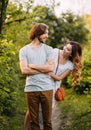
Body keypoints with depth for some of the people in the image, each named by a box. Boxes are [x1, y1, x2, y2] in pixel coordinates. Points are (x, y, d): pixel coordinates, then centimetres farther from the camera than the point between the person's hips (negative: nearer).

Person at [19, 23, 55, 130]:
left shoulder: (48, 49, 7)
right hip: (31, 89, 0)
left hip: (46, 88, 1)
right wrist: (43, 69, -5)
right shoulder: (24, 50, 5)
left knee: (47, 120, 6)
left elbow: (51, 68, -6)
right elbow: (24, 70, -7)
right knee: (33, 120, 7)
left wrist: (32, 66, -4)